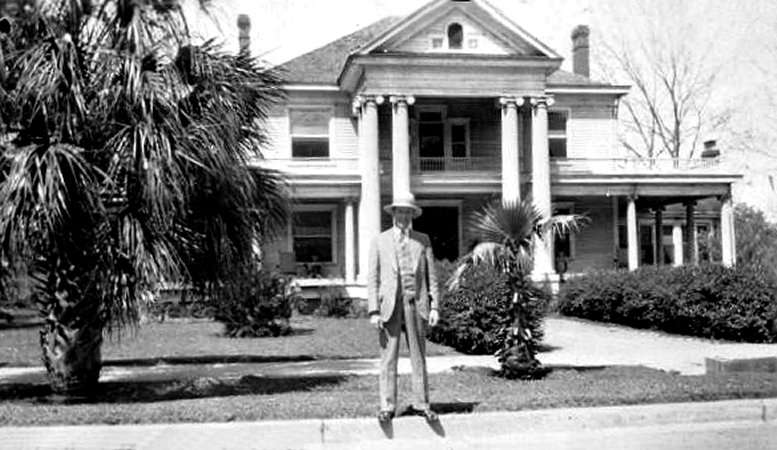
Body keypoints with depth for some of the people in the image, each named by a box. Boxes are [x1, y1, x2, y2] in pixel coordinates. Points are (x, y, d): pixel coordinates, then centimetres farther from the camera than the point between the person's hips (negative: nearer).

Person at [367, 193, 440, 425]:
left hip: (416, 304, 1)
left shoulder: (423, 240, 11)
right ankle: (387, 407, 4)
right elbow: (373, 278, 4)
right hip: (390, 305, -1)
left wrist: (435, 306, -1)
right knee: (388, 359, -1)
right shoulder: (380, 241, 7)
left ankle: (422, 404, 12)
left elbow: (431, 276, 9)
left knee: (418, 357, 5)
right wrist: (374, 310, -5)